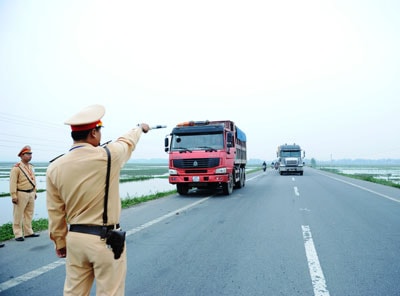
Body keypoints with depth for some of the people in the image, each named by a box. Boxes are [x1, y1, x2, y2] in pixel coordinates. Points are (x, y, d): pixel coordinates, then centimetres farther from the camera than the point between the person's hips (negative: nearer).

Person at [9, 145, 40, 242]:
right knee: (18, 215, 1)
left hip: (31, 193, 8)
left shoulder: (31, 167, 12)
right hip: (21, 194, -7)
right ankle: (18, 234, 8)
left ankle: (28, 232, 25)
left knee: (29, 214, 14)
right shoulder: (17, 168, -12)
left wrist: (34, 192, 17)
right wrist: (14, 196, -17)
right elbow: (13, 183, -14)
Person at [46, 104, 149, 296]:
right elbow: (128, 141, 9)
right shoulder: (109, 155, -14)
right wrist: (141, 128, 30)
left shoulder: (55, 168, -5)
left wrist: (59, 242, 16)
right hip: (107, 239, -4)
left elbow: (55, 212, 2)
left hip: (75, 238, 4)